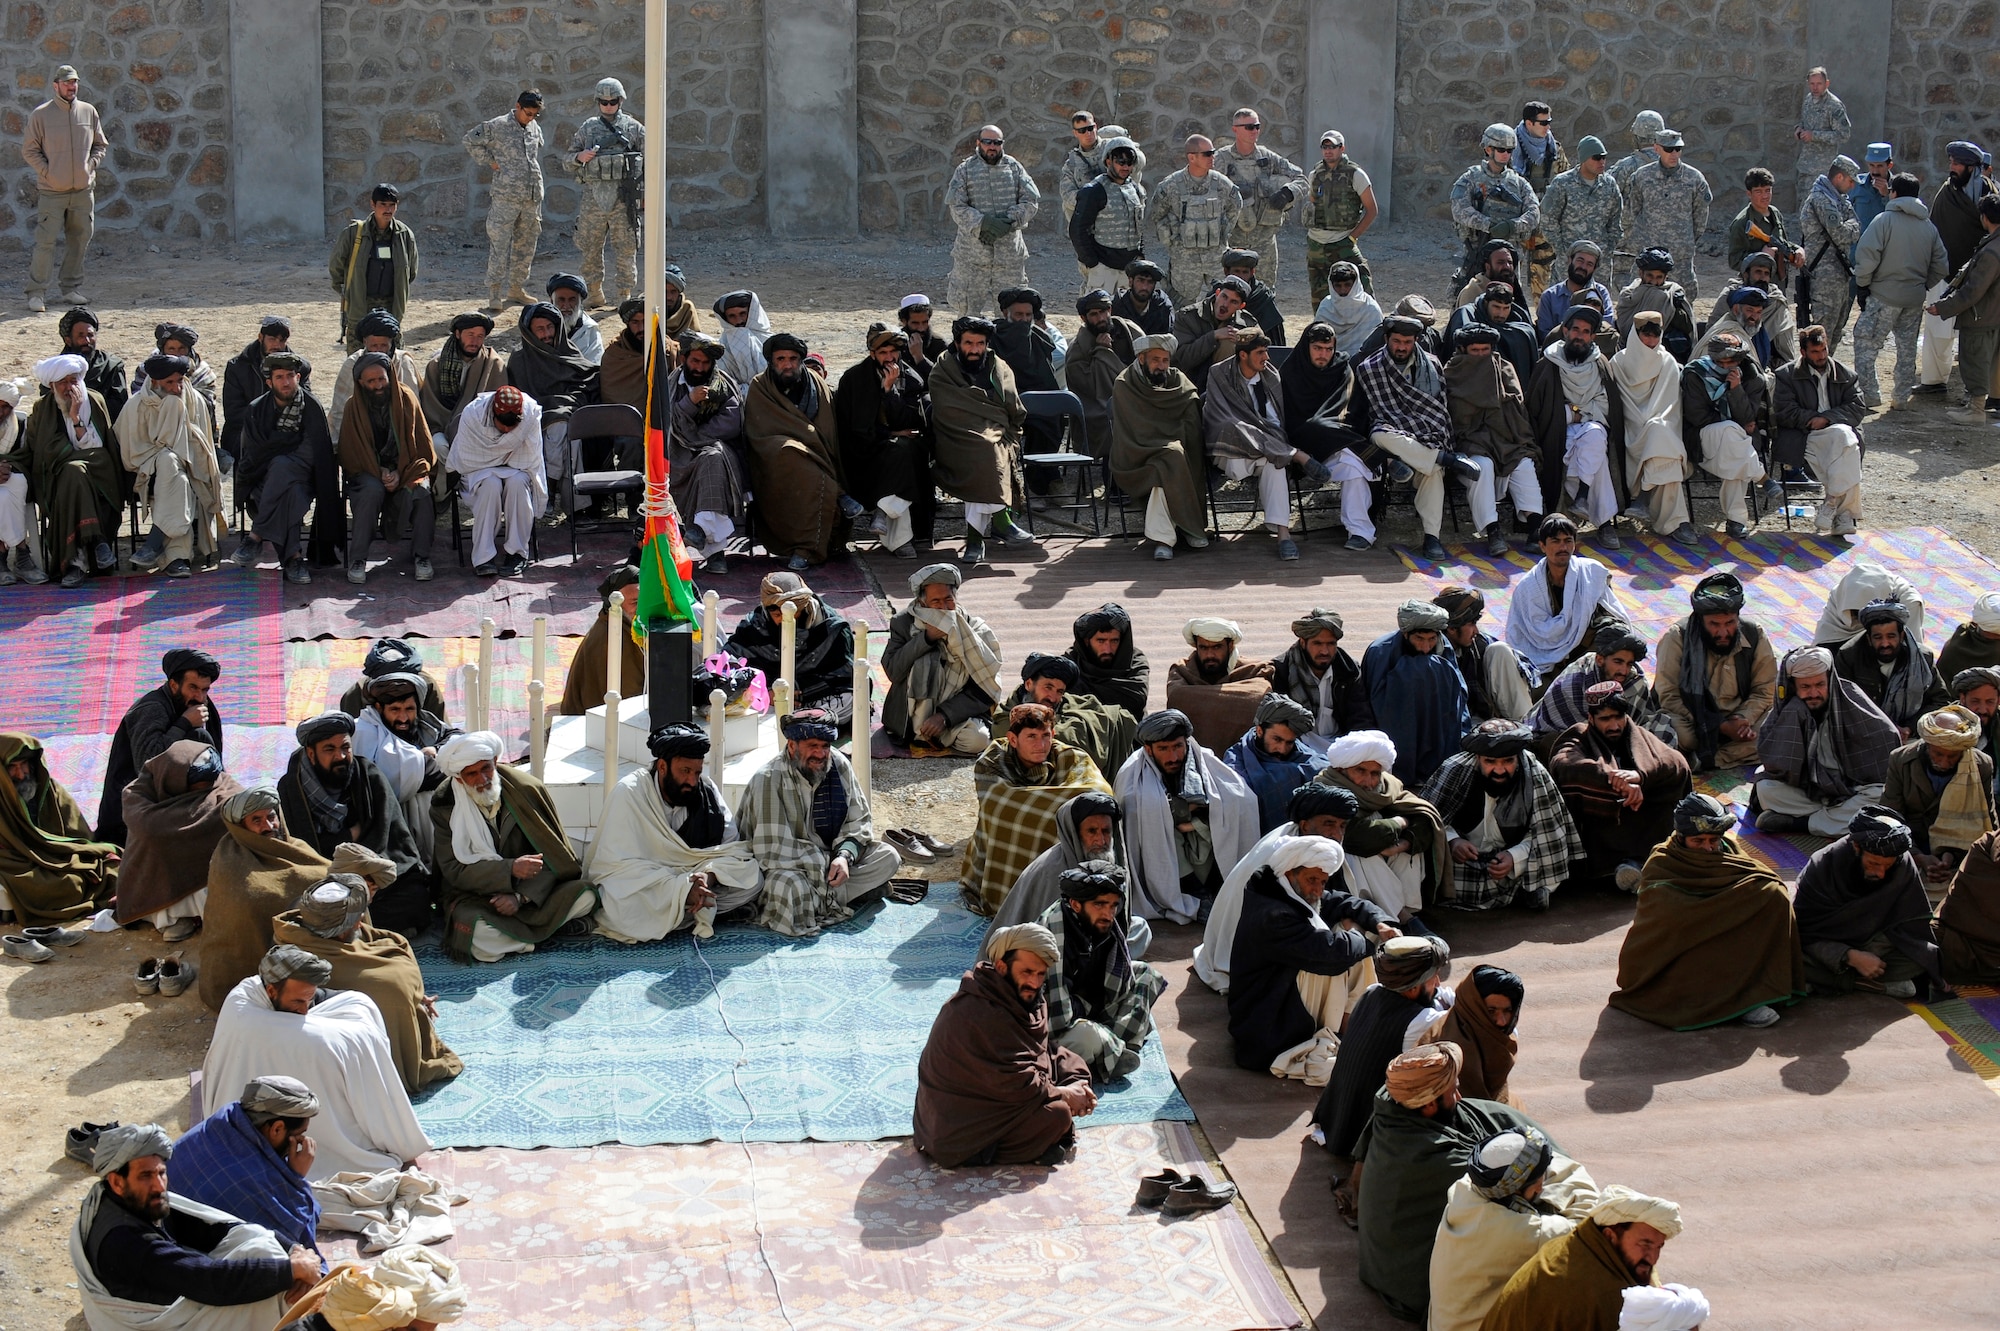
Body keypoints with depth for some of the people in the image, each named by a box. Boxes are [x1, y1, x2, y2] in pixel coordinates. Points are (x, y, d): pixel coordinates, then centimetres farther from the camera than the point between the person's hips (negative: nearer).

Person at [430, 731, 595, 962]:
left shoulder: (528, 789, -5)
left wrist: (521, 895, -20)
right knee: (480, 935, -36)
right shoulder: (444, 806, -7)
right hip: (474, 897, -2)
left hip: (530, 890, 2)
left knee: (584, 897, -23)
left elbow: (552, 855, -4)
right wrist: (510, 869, -26)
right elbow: (454, 870, -12)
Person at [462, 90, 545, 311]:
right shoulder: (497, 127, -7)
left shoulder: (535, 129, 11)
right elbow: (469, 141, -2)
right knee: (499, 246, -7)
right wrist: (490, 162, -4)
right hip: (506, 196, -6)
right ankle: (494, 295, -5)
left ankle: (517, 287, 24)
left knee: (526, 244, 12)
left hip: (532, 195, 6)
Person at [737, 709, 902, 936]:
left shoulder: (838, 765, -4)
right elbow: (772, 852, -24)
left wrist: (845, 856, -17)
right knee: (786, 884, -40)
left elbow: (859, 819, 3)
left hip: (831, 860, 6)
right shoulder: (768, 780, -21)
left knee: (888, 857, -10)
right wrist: (825, 861, -19)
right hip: (789, 867, -6)